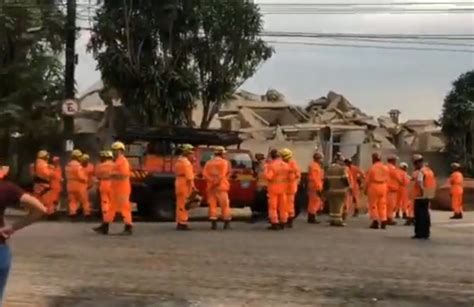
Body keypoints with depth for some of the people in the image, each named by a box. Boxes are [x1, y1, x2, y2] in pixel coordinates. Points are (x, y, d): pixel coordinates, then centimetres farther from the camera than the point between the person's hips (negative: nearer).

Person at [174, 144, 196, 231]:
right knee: (184, 205, -8)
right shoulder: (186, 162, -15)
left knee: (180, 204, 13)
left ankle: (179, 223, 17)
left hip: (179, 184, 10)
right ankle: (182, 224, -8)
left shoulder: (178, 161, 16)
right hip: (185, 185, -10)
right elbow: (189, 177, -20)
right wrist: (192, 186, -20)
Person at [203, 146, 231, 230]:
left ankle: (213, 223, 0)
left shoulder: (208, 162, 12)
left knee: (212, 204, 4)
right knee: (224, 204, 1)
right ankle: (227, 223, 1)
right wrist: (217, 181, -11)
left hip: (211, 186, 4)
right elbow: (223, 174, -14)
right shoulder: (224, 162, -2)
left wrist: (212, 181, -10)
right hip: (221, 186, -4)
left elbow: (205, 174, -2)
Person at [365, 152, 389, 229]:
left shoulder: (372, 168, -11)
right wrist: (384, 184, 14)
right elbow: (387, 179, 7)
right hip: (383, 186, 5)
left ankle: (375, 221, -1)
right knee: (382, 204, 11)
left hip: (374, 186, -5)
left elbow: (368, 180, -8)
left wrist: (366, 189, 2)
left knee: (373, 204, 4)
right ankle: (383, 221, 7)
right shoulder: (385, 168, 6)